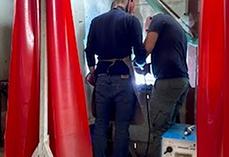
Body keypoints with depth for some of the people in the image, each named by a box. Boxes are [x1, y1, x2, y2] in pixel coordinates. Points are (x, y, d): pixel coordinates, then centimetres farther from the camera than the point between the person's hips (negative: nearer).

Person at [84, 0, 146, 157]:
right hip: (122, 79, -4)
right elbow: (140, 53, -6)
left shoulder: (96, 21, 9)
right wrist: (139, 62, 14)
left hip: (102, 78, 4)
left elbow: (89, 51, 10)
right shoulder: (131, 20, -4)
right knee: (122, 126, 5)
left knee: (100, 124, 11)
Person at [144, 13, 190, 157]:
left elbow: (147, 48, -5)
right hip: (183, 80, 9)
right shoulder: (179, 28, 30)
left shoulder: (159, 19, 6)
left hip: (168, 80, -9)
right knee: (169, 127, 12)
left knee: (158, 130, -6)